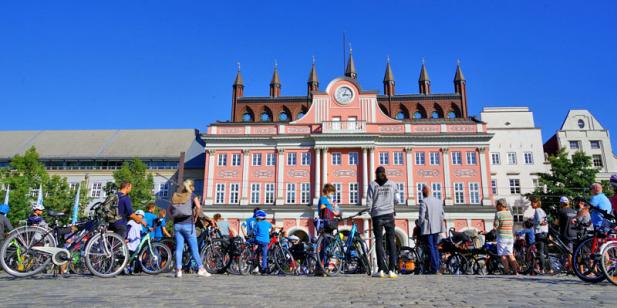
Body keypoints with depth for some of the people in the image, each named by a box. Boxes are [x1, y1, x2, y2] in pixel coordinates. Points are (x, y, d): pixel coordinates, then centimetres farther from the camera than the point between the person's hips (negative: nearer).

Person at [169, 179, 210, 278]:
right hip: (188, 224, -3)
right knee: (194, 248, 1)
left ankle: (178, 270, 2)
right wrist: (195, 217, -3)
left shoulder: (175, 196, 12)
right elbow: (198, 207, -15)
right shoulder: (192, 195, -1)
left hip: (177, 224, 4)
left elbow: (169, 209, 11)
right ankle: (201, 269, 3)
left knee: (178, 248, 5)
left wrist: (174, 217, 12)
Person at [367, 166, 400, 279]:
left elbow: (369, 202, -2)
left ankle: (381, 270, -1)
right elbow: (396, 200, 4)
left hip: (377, 216, -1)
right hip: (389, 215, 1)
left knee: (379, 241, 2)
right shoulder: (392, 184, 6)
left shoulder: (372, 184, 1)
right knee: (391, 241, 5)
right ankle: (391, 270, 0)